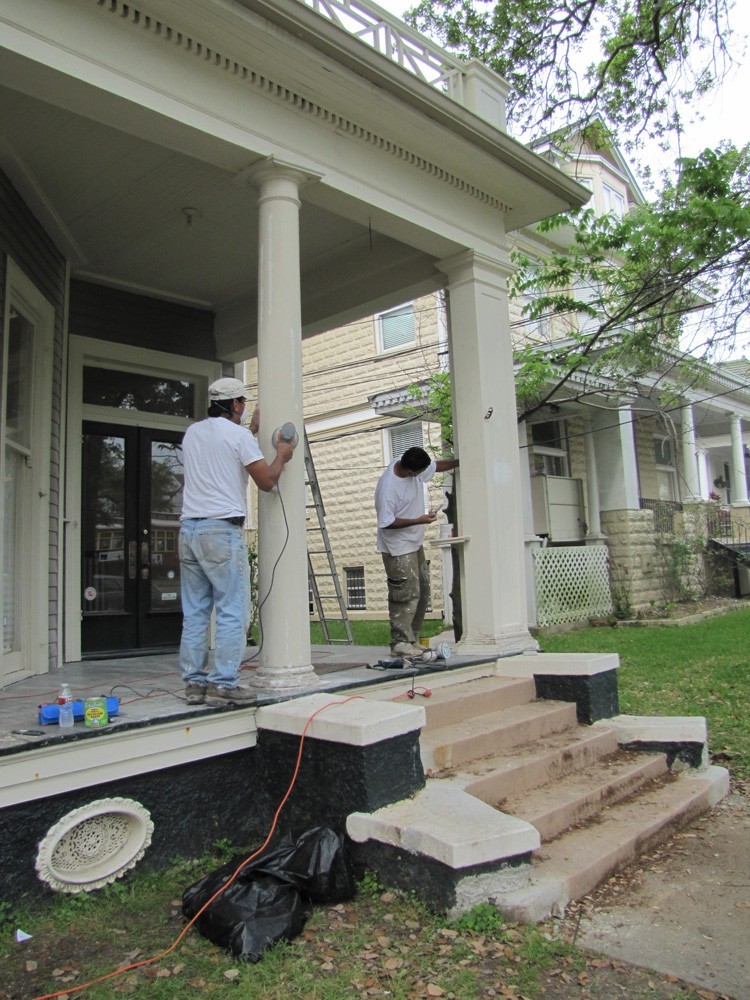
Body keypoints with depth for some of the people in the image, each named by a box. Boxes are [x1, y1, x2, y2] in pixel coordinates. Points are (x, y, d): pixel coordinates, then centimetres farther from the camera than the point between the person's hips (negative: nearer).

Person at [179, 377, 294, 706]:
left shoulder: (192, 432, 16)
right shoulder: (238, 435, -4)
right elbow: (266, 481, -4)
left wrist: (251, 430, 39)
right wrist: (281, 456, 15)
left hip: (189, 528, 7)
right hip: (222, 530, -7)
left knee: (194, 612, 9)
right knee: (232, 611, -3)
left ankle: (194, 682, 12)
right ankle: (223, 683, -4)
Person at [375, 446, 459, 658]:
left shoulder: (413, 467, -4)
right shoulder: (388, 487, -28)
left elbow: (437, 465, 15)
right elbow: (386, 523, -25)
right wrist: (418, 520, -25)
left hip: (414, 543, 9)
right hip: (398, 548, -9)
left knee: (423, 591, 13)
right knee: (407, 594, -8)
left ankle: (411, 638, 24)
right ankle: (400, 642, 4)